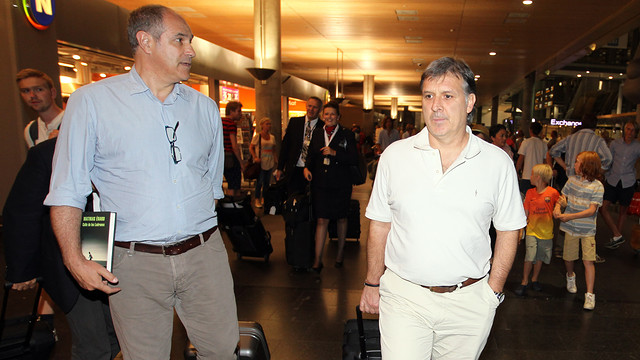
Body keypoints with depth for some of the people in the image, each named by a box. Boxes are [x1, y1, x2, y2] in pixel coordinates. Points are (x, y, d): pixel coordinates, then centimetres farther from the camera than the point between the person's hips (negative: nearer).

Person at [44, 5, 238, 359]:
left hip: (204, 253, 3)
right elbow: (67, 190, -1)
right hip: (135, 263, -2)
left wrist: (202, 237, 11)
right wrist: (75, 259, -9)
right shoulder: (91, 101, -1)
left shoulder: (205, 107, 9)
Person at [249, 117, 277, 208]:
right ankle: (257, 200, 7)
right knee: (260, 182, -3)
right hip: (260, 162, -5)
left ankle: (264, 199, 21)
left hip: (270, 163, 5)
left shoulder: (272, 137, 10)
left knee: (267, 182, 9)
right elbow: (251, 147, -2)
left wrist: (274, 160, 6)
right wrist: (255, 157, -14)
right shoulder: (257, 136, -4)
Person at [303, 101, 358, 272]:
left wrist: (335, 153, -19)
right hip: (320, 184, 2)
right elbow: (311, 155, 14)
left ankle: (340, 252, 33)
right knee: (321, 220, -1)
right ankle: (317, 260, 4)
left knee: (341, 218, 13)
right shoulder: (317, 133, 8)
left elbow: (354, 159, -10)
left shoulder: (347, 134, -3)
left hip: (340, 185, -2)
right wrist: (307, 167, -4)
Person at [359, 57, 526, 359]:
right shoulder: (395, 155, -2)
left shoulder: (497, 162, -3)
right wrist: (372, 284, 6)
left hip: (469, 302, 1)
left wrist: (493, 291, 2)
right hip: (404, 297, 0)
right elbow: (379, 224, 4)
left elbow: (508, 231, 5)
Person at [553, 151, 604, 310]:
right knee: (568, 257, 13)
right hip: (570, 227, 4)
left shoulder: (597, 186, -12)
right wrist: (558, 207, -14)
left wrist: (569, 216, -23)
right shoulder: (572, 179, 1)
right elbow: (562, 197, 8)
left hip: (587, 229, -3)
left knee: (588, 260, -5)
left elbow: (592, 210, -17)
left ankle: (590, 295, 1)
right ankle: (570, 277, 43)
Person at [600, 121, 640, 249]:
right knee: (603, 207, -9)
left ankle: (617, 236, 22)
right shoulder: (615, 143, 4)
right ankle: (617, 236, 1)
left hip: (628, 182, -1)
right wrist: (607, 177, 10)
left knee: (623, 210, 9)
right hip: (613, 180, 1)